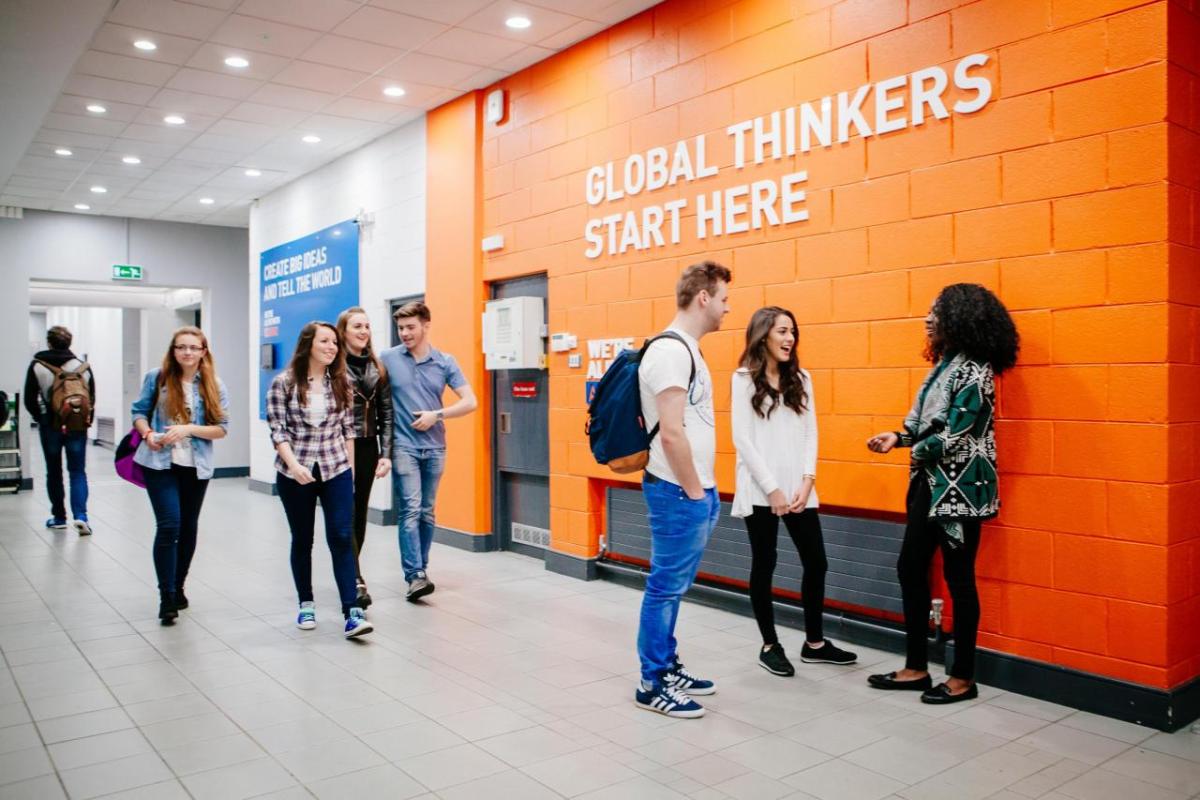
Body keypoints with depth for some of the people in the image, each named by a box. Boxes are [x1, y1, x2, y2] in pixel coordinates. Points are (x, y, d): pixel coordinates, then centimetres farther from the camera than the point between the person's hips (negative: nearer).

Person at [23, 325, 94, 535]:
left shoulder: (37, 365, -5)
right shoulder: (83, 366, -1)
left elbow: (30, 399, -3)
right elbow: (92, 398, 0)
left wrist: (40, 418, 13)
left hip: (50, 424, -1)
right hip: (78, 425, 1)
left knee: (54, 471, 12)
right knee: (78, 472, 4)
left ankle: (59, 517, 19)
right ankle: (80, 516, -12)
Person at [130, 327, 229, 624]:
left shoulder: (214, 385, -1)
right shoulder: (156, 377, -2)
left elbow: (221, 428, -4)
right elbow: (139, 411, 6)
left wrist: (188, 429, -18)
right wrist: (148, 434, -13)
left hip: (196, 466, 2)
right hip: (160, 463, -2)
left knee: (188, 528, 14)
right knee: (169, 525, -12)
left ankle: (178, 588, 32)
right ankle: (166, 598, -3)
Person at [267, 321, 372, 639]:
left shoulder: (341, 382, 3)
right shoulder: (283, 383, -4)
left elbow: (348, 428, 8)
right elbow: (278, 429, -6)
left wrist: (350, 467, 7)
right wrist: (294, 464, -19)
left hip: (336, 470, 1)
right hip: (294, 474, -1)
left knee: (342, 538, -6)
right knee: (302, 540, 11)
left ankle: (352, 612, -6)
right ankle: (306, 605, 27)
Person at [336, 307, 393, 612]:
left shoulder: (377, 367, 10)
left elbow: (386, 413, 9)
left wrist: (386, 453, 2)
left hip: (367, 448, 5)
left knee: (359, 515, 12)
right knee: (346, 515, -7)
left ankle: (348, 574, 26)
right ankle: (356, 582, -8)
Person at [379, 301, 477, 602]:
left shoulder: (445, 362, 2)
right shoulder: (387, 359, -2)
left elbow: (469, 402, 1)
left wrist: (436, 414, -10)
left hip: (435, 448, 3)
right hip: (404, 446, -3)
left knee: (427, 513, 11)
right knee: (410, 511, -10)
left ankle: (420, 568, 24)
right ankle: (415, 576, -11)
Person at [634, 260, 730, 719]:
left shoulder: (688, 350, 15)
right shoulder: (670, 350, -18)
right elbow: (671, 433, -22)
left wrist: (704, 490, 14)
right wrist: (693, 493, -15)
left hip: (695, 491, 10)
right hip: (678, 493, -10)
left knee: (673, 586, 17)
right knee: (666, 587, 0)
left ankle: (668, 668, 29)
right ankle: (652, 684, 11)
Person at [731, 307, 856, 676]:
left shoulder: (801, 379, 12)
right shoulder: (745, 379, -2)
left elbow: (811, 433, 8)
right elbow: (742, 439, -8)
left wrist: (807, 481, -6)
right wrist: (772, 488, -13)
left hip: (799, 488, 5)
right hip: (761, 490, -4)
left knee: (816, 563, 8)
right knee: (764, 565, 6)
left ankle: (815, 643, 24)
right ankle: (770, 646, 19)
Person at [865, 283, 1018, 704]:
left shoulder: (974, 370, -14)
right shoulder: (946, 364, 13)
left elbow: (957, 431, -20)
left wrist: (919, 451, -6)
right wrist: (899, 437, 2)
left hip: (960, 487, -9)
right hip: (931, 483, 9)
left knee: (957, 577, 1)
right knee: (910, 568, 10)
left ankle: (963, 678, 15)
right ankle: (916, 668, 21)